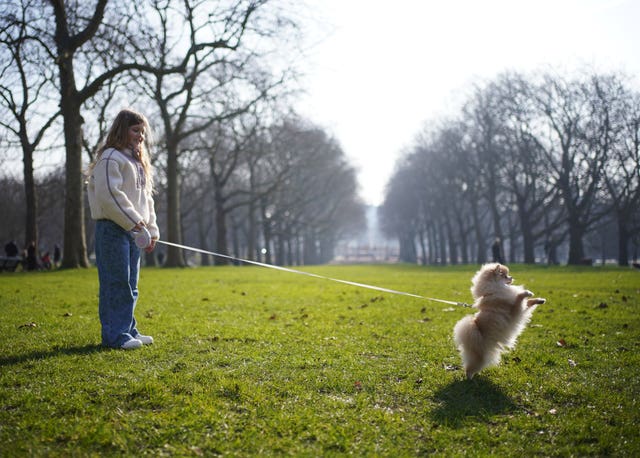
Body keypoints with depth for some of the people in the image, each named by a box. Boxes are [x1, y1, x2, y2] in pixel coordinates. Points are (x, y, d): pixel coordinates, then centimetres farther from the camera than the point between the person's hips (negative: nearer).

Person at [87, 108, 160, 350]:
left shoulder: (138, 161, 21)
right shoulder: (111, 157, -8)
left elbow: (146, 198, 23)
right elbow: (109, 195, -18)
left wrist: (151, 229, 14)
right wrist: (133, 220, -18)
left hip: (133, 231, 9)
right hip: (113, 229, -9)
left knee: (130, 285, 12)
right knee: (116, 283, -8)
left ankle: (128, 329, 20)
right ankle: (115, 335, -4)